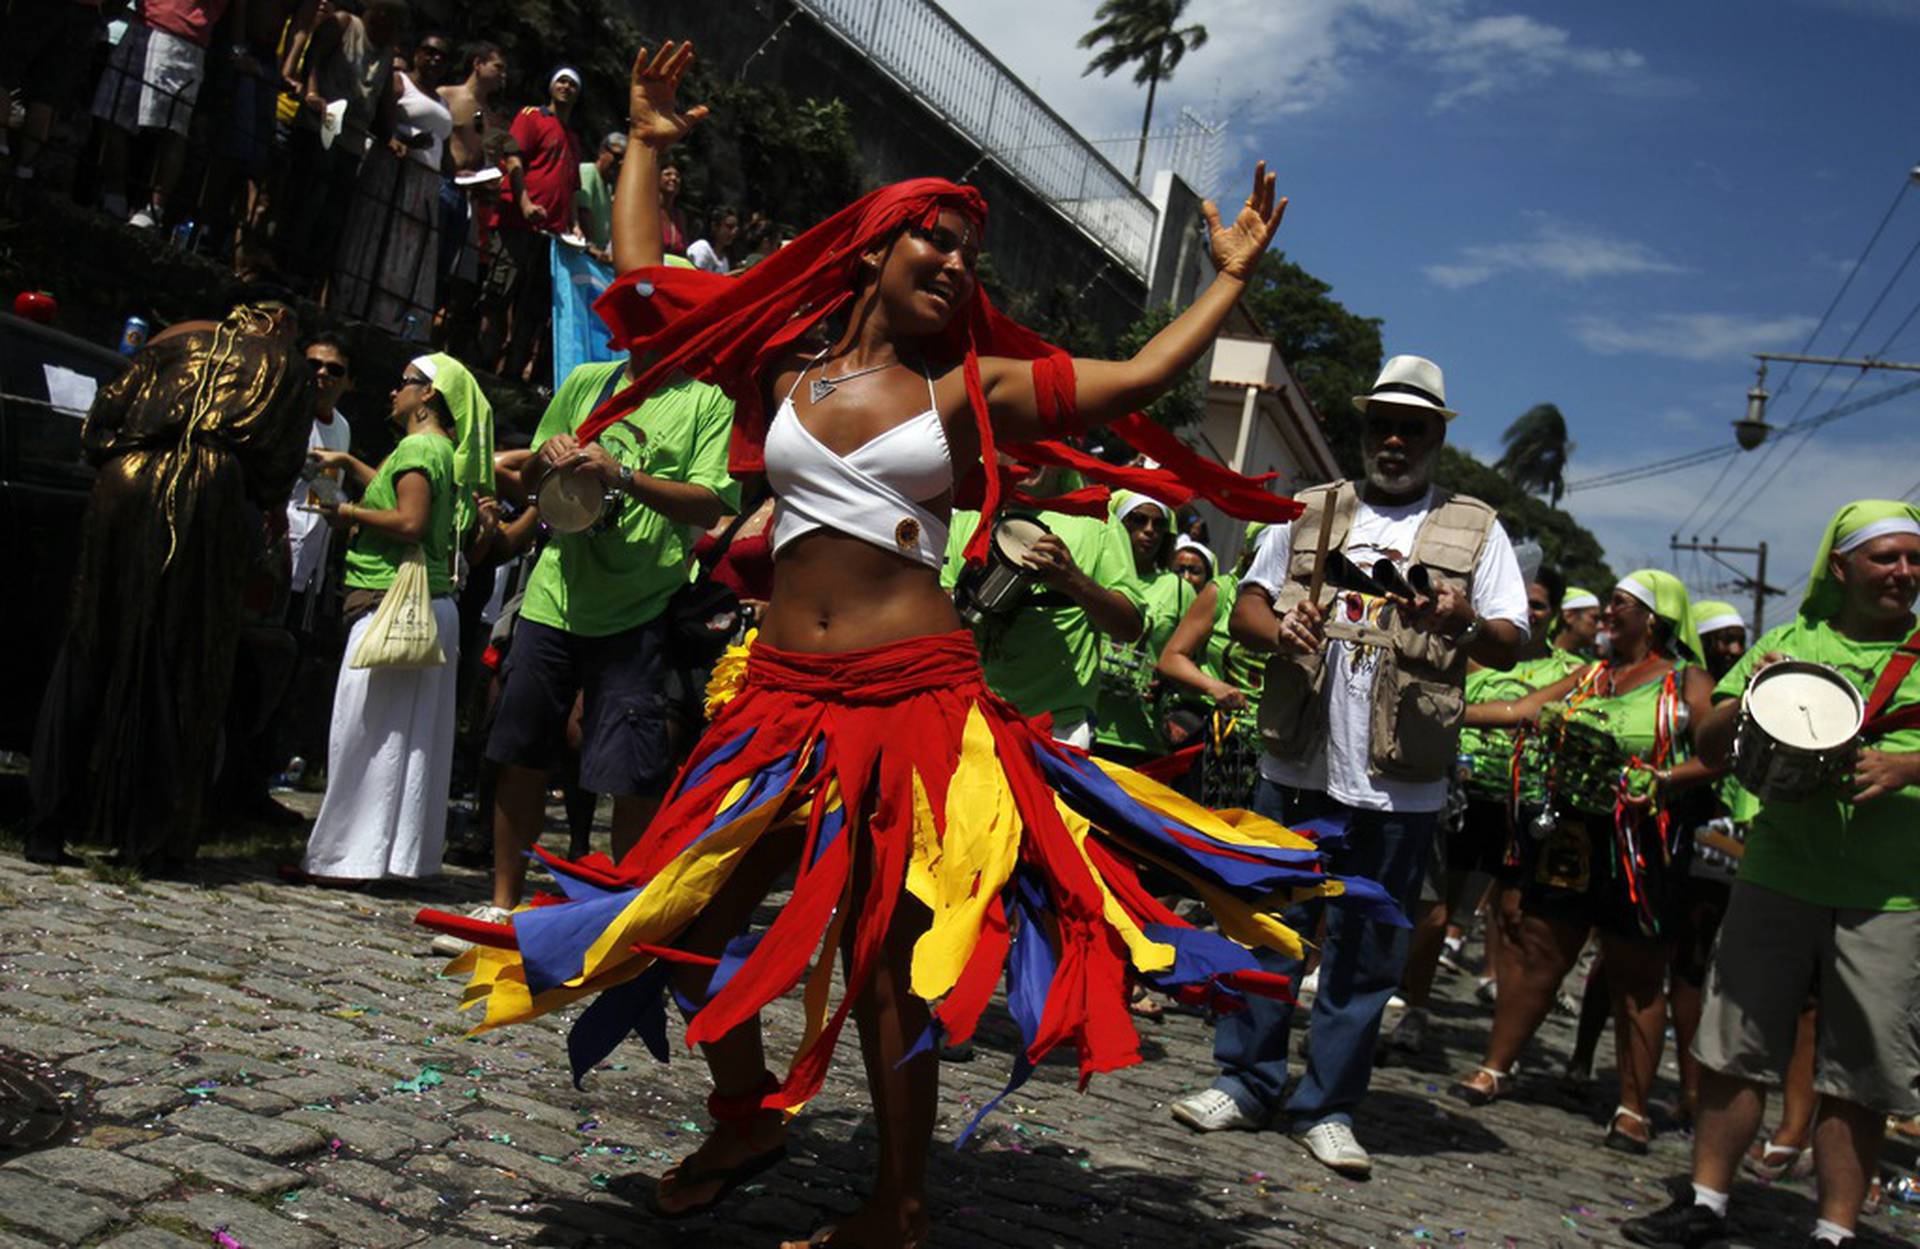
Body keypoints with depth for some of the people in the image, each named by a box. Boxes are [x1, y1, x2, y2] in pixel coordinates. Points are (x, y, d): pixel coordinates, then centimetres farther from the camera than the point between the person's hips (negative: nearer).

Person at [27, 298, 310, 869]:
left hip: (126, 485, 3)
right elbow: (279, 465, 7)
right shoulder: (285, 364, 16)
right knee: (181, 670, 3)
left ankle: (51, 824, 10)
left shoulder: (182, 336, 22)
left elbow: (101, 420, 15)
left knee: (89, 652, 10)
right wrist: (257, 511, 22)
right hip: (209, 501, -2)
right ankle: (151, 837, 5)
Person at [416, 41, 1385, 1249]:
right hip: (781, 697, 3)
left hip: (916, 701, -3)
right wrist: (646, 146, 21)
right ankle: (748, 1115, 35)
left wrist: (1232, 279, 7)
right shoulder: (779, 365, 10)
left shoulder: (971, 389, 5)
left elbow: (1140, 377, 2)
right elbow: (642, 287, 14)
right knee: (684, 911, 8)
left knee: (890, 953, 1)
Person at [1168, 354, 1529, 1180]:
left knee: (1367, 950, 5)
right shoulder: (1309, 514, 13)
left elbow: (1510, 646, 2)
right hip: (1298, 767, 1)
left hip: (1401, 785, -1)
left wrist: (1467, 624, -20)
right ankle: (1248, 1081, 18)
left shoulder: (1475, 530, 8)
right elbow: (1245, 607, 11)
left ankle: (1327, 1106, 16)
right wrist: (1278, 629, -12)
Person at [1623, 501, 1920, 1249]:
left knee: (1856, 1075, 4)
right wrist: (1746, 701, -11)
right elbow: (1710, 746, 8)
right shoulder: (1790, 642, 10)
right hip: (1778, 878, 2)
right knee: (1736, 1046, 6)